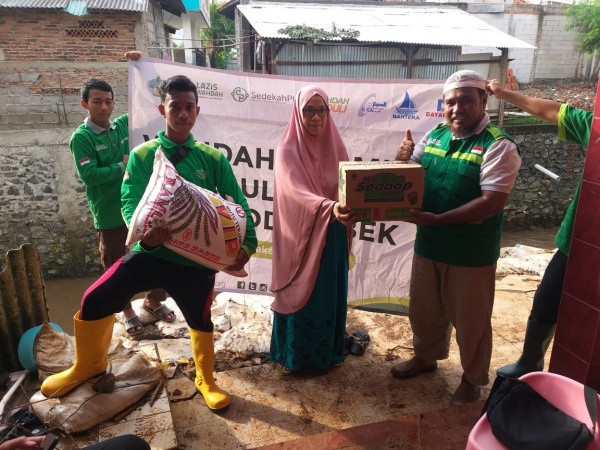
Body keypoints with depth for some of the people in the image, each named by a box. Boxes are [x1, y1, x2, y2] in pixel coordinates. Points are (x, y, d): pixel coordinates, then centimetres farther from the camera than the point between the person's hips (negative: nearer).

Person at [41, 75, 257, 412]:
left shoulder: (213, 158, -2)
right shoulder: (143, 154, -1)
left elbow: (236, 203, -4)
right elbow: (131, 201, -11)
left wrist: (247, 243, -18)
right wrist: (145, 231, -33)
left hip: (197, 258, 0)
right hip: (151, 252, 1)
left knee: (200, 320, 13)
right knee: (96, 300, -3)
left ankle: (206, 381, 41)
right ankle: (88, 366, 28)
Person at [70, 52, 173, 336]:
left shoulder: (123, 125, 4)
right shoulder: (81, 137, -8)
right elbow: (89, 175, -18)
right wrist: (122, 166, -14)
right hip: (110, 216, -4)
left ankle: (153, 301, 35)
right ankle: (127, 311, 33)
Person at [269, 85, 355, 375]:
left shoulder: (335, 147, 5)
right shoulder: (287, 150, -10)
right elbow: (296, 192, -26)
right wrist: (330, 208, -43)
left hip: (332, 237, 4)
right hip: (300, 235, -4)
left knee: (330, 295, 14)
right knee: (298, 295, 8)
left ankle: (328, 351, 36)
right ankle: (289, 355, 30)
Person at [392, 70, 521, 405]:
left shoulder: (498, 146, -15)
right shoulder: (435, 135, 4)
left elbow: (492, 202, -24)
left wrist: (439, 219, -30)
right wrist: (405, 158, -9)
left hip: (471, 252, -5)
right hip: (428, 245, 6)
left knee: (470, 318, 12)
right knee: (424, 309, 22)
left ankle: (473, 378, 37)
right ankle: (426, 357, 48)